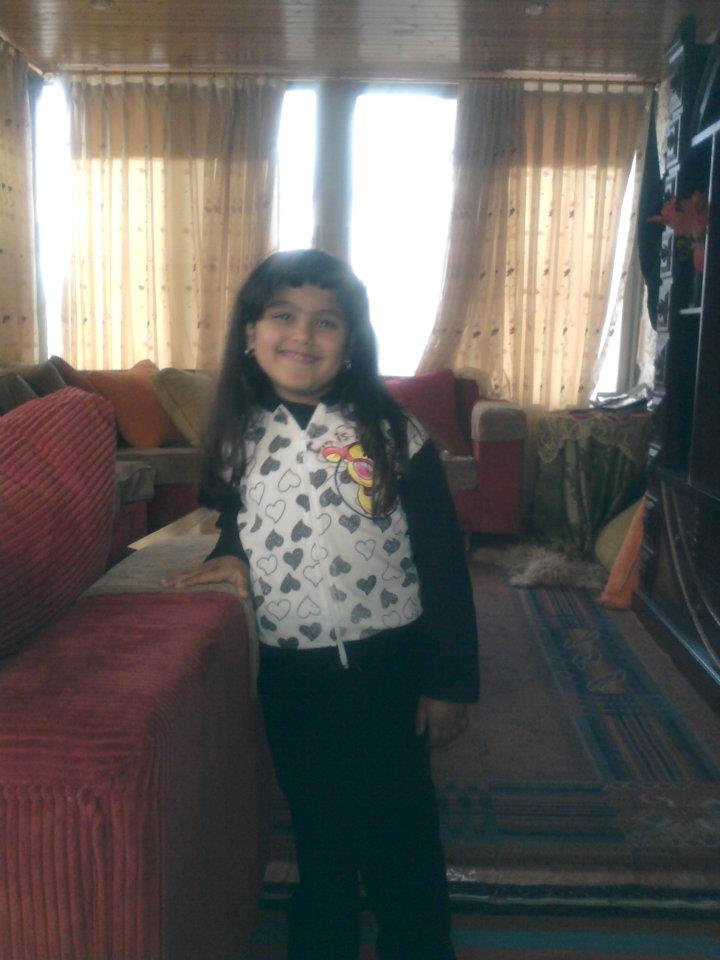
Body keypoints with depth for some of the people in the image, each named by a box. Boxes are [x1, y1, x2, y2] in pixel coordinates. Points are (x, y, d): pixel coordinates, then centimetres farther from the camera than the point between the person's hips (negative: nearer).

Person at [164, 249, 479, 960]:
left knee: (399, 827, 12)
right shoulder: (240, 438, -1)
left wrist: (449, 682, -8)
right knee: (317, 826, 20)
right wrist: (232, 554, -6)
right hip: (289, 671, 3)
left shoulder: (391, 437, -12)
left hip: (385, 666, -3)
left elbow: (442, 562, -9)